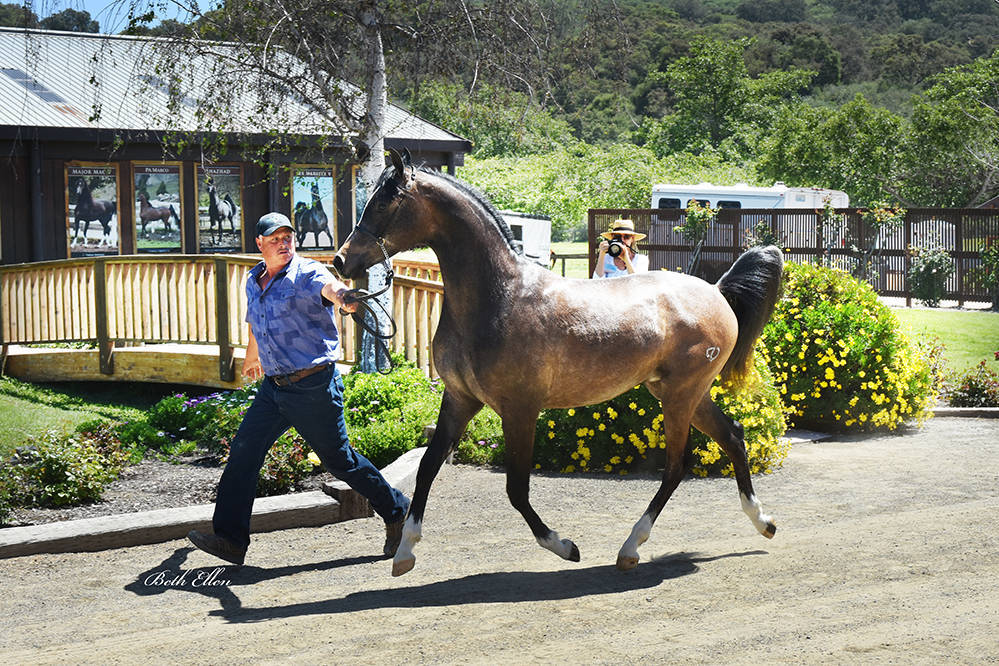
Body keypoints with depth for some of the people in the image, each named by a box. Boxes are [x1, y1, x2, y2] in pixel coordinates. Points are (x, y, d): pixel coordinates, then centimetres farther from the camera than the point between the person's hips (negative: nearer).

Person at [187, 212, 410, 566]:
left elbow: (329, 288, -38)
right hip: (274, 386, 7)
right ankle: (230, 539, 6)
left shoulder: (307, 274, -13)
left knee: (339, 459, 2)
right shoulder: (254, 281, 10)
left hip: (314, 387, -7)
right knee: (243, 451, 0)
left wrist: (342, 296, -62)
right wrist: (252, 356, 46)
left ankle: (396, 512, 22)